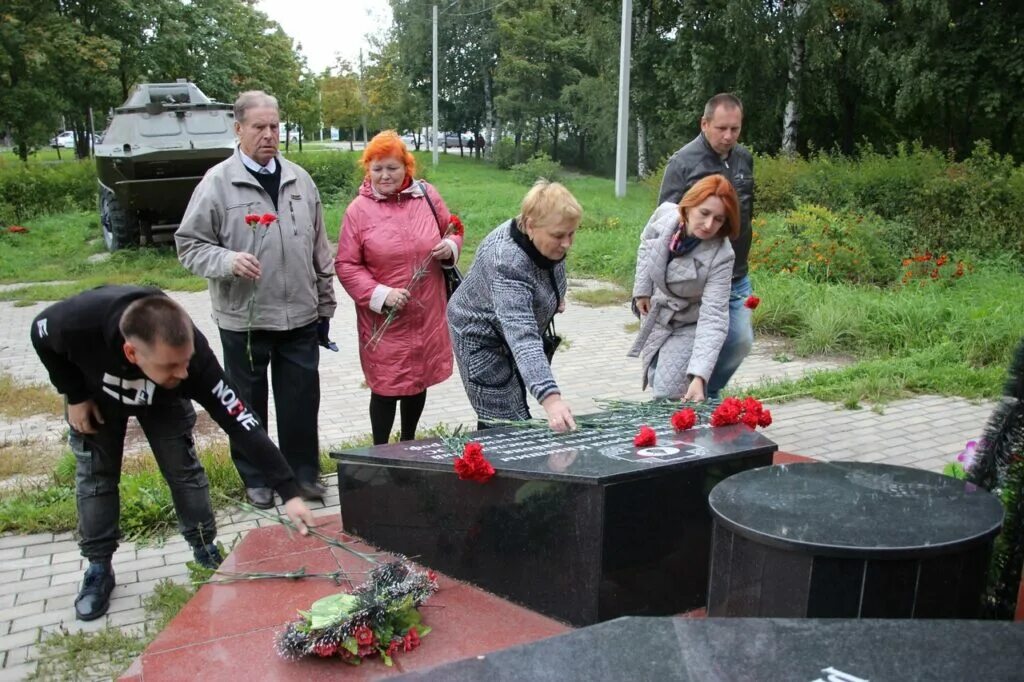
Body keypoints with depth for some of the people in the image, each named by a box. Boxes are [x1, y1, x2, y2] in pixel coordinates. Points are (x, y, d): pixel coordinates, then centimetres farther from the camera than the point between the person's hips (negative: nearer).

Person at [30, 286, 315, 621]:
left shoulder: (190, 352, -43)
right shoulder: (78, 322, -45)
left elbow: (239, 420, -40)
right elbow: (41, 335, -19)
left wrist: (289, 492, -42)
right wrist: (75, 396, -18)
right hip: (95, 392, 0)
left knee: (183, 468, -1)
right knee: (95, 476, 2)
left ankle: (205, 548, 18)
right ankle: (99, 568, 18)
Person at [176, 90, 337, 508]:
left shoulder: (300, 180, 8)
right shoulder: (218, 182, -5)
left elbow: (319, 249, 12)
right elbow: (189, 244, -3)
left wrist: (325, 304, 12)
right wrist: (227, 261, -22)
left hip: (301, 317, 3)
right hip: (243, 319, -2)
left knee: (302, 402, 10)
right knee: (249, 404, 11)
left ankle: (304, 473, 27)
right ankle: (255, 478, 28)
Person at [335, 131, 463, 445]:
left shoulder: (427, 195, 0)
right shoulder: (358, 210, -7)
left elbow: (453, 231, 14)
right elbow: (346, 265, -6)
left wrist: (450, 247, -9)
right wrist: (381, 295, -17)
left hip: (427, 315, 4)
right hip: (384, 321, -3)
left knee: (419, 381, 17)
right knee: (386, 388, 3)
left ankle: (409, 445, 39)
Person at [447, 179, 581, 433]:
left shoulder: (548, 243, -15)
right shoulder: (507, 263, -39)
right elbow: (522, 336, -50)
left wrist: (555, 295, 1)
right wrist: (550, 398, -59)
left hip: (516, 325, 8)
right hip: (483, 337, -8)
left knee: (516, 415, 17)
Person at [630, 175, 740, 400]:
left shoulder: (720, 257, -33)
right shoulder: (665, 214, -23)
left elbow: (713, 318, -36)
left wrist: (698, 376, -44)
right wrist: (642, 289, 2)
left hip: (687, 326, -4)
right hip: (654, 312, 5)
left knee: (668, 396, -12)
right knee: (655, 380, 18)